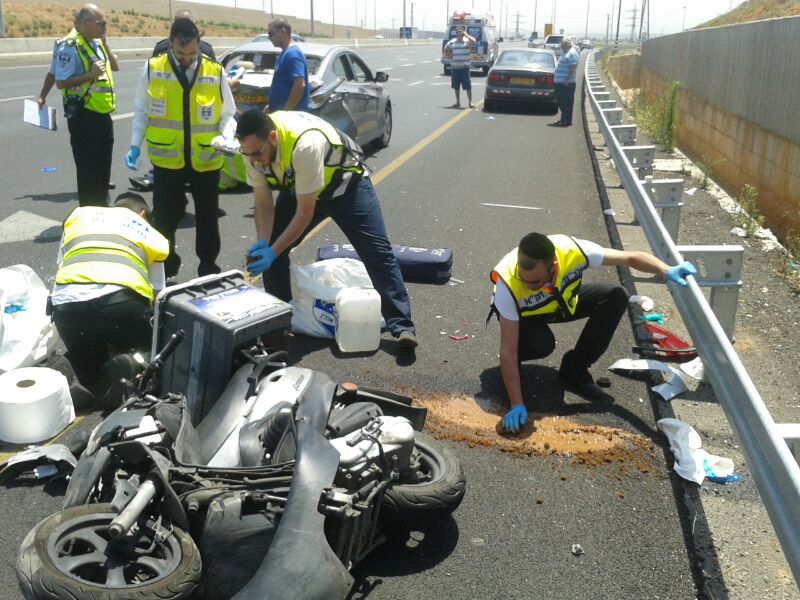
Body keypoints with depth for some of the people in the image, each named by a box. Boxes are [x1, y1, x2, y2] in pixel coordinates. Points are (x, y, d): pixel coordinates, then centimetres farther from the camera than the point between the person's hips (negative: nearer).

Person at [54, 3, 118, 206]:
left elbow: (115, 67, 17)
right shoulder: (70, 46, -17)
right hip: (84, 116, -8)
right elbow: (61, 82, -19)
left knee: (104, 165, 17)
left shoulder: (97, 42, 10)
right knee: (88, 167, -1)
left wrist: (105, 44, 5)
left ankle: (102, 206, 30)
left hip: (103, 114, 9)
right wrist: (90, 75, -24)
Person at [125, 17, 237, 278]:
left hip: (206, 160, 1)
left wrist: (227, 137, -15)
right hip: (167, 159, 0)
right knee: (164, 217, 9)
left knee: (207, 218, 11)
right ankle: (165, 266, 28)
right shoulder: (152, 69, -4)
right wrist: (135, 145, -4)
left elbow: (227, 114, 4)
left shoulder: (215, 71, -2)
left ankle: (208, 267, 27)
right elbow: (141, 112, 5)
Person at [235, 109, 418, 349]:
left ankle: (402, 326, -8)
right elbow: (263, 204, -11)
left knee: (377, 252, -13)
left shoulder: (305, 144, -42)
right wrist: (262, 243, -26)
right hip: (298, 187, 6)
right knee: (270, 245, -3)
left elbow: (305, 214, -35)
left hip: (345, 183, -6)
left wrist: (273, 251, -34)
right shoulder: (253, 148, -21)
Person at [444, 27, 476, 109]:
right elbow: (446, 49, 20)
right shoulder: (452, 42, 5)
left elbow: (473, 41, -26)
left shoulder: (467, 41, -5)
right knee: (456, 86, 11)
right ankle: (458, 102, 21)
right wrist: (449, 56, 7)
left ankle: (470, 102, 1)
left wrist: (466, 35, -21)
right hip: (454, 67, 4)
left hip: (464, 67, -4)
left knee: (467, 86, -5)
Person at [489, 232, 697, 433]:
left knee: (616, 296, -19)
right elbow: (508, 350, -36)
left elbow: (630, 257, -23)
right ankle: (509, 368, -1)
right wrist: (517, 406, -38)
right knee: (541, 343, -37)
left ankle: (574, 370, -7)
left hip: (562, 300, 4)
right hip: (524, 314, -4)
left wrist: (668, 271, -39)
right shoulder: (508, 284, -40)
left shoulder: (572, 250, -36)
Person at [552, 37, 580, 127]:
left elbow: (573, 68, -20)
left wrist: (567, 80, -24)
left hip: (566, 83, -10)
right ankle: (564, 119, 22)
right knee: (561, 102, 14)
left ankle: (566, 121, -1)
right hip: (559, 82, 10)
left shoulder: (571, 53, -12)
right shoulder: (565, 53, 19)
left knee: (566, 102, -5)